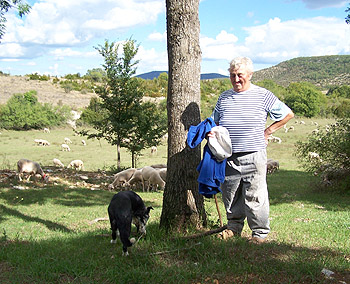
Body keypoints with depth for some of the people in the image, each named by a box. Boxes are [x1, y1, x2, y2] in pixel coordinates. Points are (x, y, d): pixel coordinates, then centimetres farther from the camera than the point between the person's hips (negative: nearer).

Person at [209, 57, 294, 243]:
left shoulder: (263, 96, 2)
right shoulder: (224, 98, 13)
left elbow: (288, 114, 8)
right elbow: (214, 122, 24)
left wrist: (267, 132, 4)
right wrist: (211, 132, 2)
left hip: (253, 156, -4)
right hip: (228, 156, 4)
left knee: (255, 196, -1)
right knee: (230, 195, 10)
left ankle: (259, 232, 13)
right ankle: (233, 227, 26)